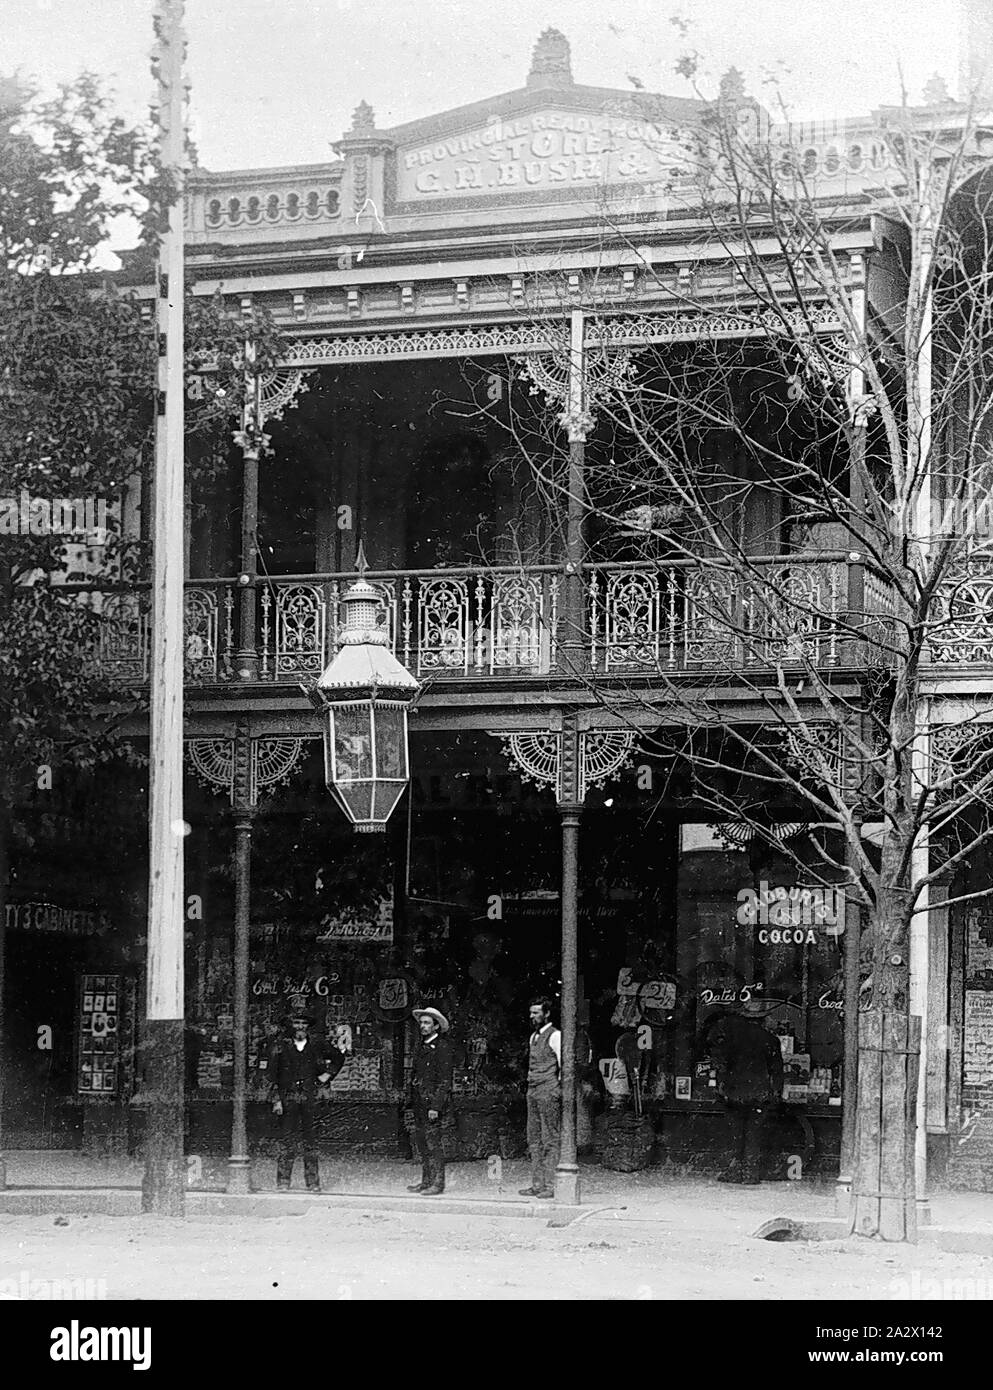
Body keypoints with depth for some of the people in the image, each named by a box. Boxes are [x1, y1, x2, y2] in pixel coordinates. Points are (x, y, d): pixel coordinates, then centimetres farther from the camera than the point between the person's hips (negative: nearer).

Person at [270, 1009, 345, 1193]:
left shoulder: (317, 1048, 9)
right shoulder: (282, 1047, 6)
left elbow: (339, 1057, 24)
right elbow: (274, 1076, 3)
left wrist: (327, 1074, 13)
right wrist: (276, 1100, -5)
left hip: (309, 1100, 1)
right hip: (288, 1099, -1)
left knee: (310, 1142, -1)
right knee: (287, 1141, -4)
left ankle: (313, 1184, 3)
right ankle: (283, 1183, -1)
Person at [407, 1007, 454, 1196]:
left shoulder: (442, 1048, -9)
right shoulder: (423, 1047, 17)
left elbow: (444, 1080, -14)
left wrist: (435, 1106, -19)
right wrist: (414, 1102, 13)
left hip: (433, 1102, -9)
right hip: (419, 1102, 9)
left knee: (433, 1143, -8)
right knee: (421, 1143, 10)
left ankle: (438, 1183, -3)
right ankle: (426, 1181, 17)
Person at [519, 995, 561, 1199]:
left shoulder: (554, 1036, -7)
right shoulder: (534, 1036, 18)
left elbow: (563, 1066, -10)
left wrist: (558, 1089, -12)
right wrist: (530, 1087, 16)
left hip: (549, 1093, -9)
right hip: (533, 1092, 9)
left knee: (550, 1141, -7)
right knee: (534, 1140, 8)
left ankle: (550, 1185, -8)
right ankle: (537, 1184, 10)